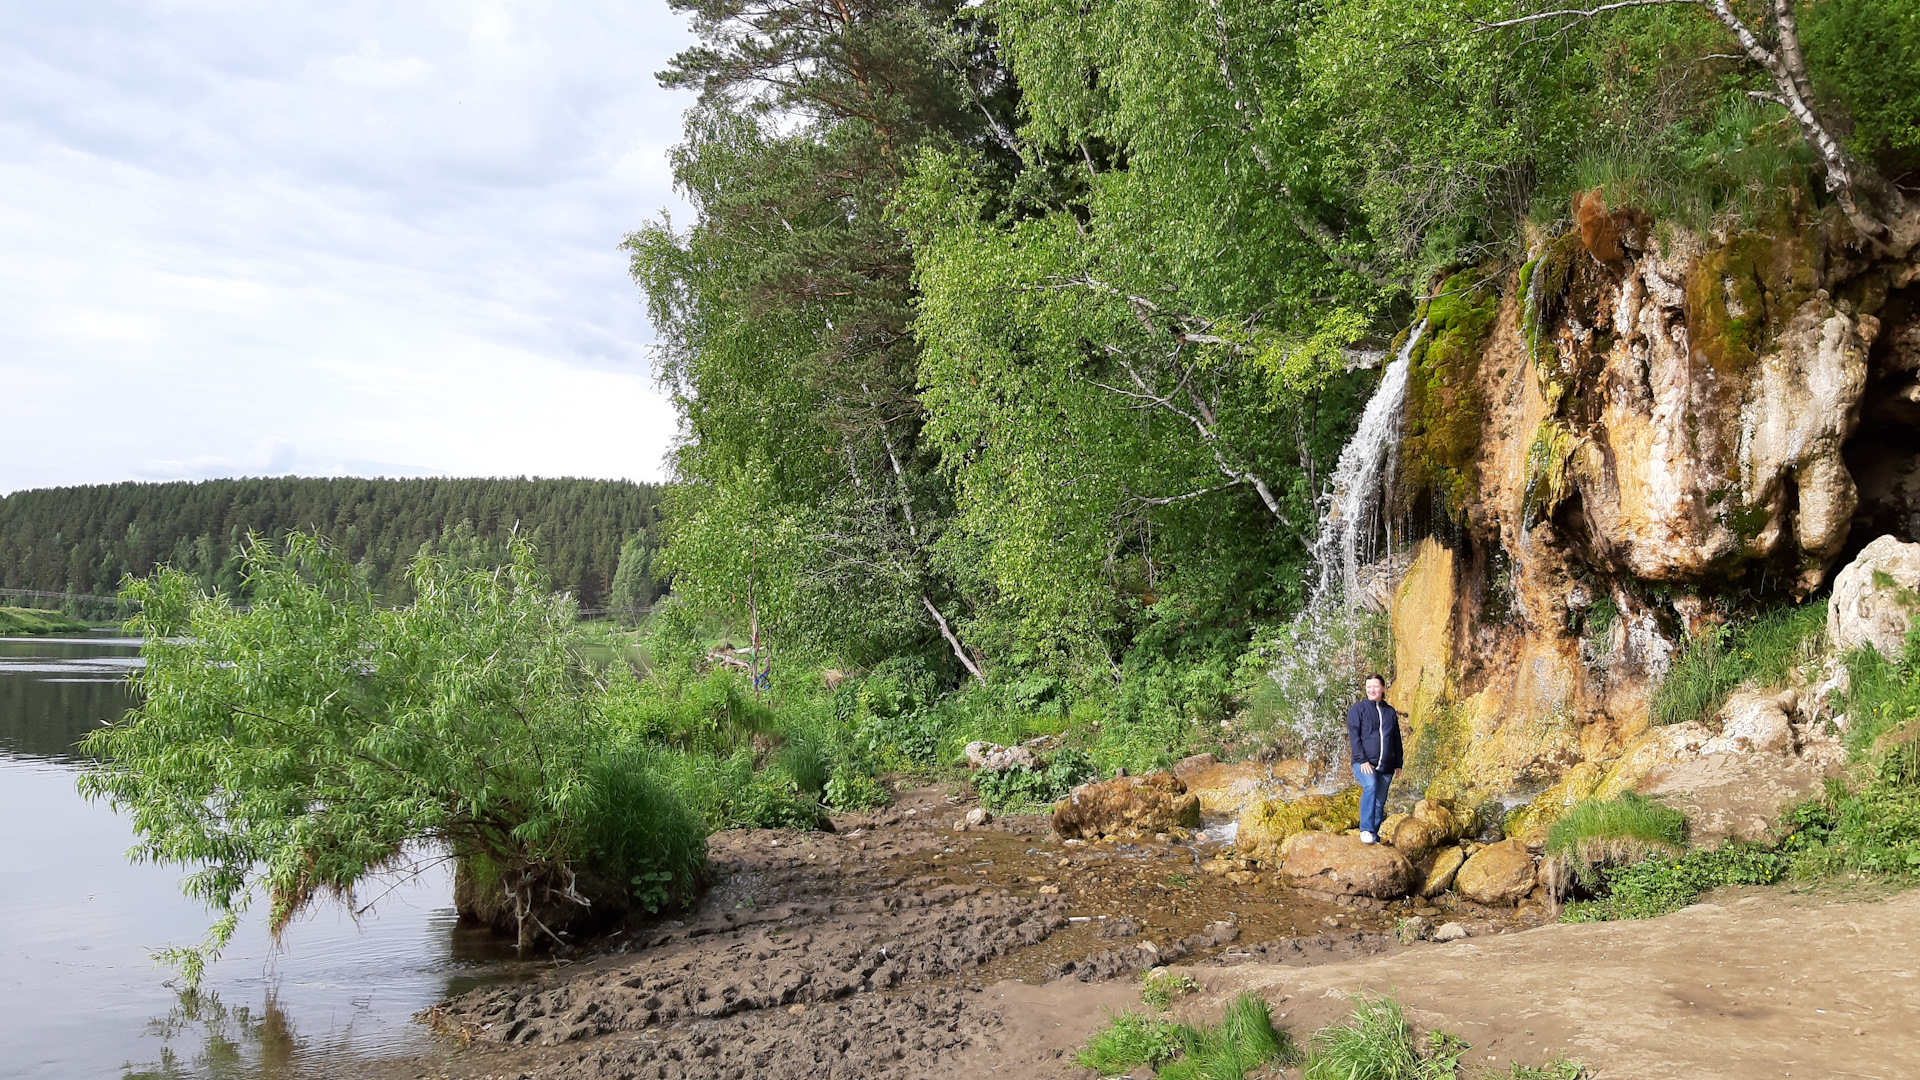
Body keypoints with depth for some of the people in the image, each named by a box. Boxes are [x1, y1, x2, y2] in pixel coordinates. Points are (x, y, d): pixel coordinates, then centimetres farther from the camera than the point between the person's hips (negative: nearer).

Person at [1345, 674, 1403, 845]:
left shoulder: (1390, 712, 15)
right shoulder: (1358, 708, 1)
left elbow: (1396, 739, 22)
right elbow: (1354, 736, -6)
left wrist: (1398, 763, 17)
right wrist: (1362, 760, -16)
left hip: (1386, 767, 5)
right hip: (1364, 763, -5)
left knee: (1379, 803, 4)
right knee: (1370, 786, -32)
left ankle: (1374, 835, 16)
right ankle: (1365, 830, -32)